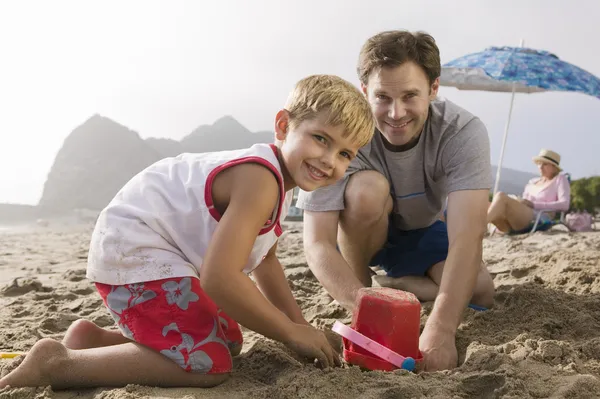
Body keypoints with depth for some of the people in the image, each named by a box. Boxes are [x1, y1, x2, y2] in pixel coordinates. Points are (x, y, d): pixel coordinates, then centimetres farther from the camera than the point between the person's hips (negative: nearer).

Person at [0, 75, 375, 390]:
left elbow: (265, 261, 20)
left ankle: (93, 339, 20)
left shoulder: (280, 183, 7)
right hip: (133, 252, -11)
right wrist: (291, 333, -20)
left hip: (163, 254, 11)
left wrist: (301, 325, 12)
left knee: (229, 341, 18)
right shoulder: (259, 181, -26)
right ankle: (57, 362, -10)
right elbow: (219, 277, -34)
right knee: (209, 364, -17)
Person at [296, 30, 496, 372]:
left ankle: (392, 284, 5)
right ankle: (365, 292, -12)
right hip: (356, 232, -2)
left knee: (480, 293, -20)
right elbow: (317, 243, -36)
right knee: (368, 188, -34)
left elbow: (468, 235, -40)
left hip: (420, 231, 3)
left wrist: (441, 330, -52)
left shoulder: (464, 132, -29)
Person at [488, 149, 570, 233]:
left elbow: (564, 205, -2)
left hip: (538, 220, -5)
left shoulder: (560, 179, 16)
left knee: (501, 196, -30)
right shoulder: (532, 182, 32)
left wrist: (533, 204, -9)